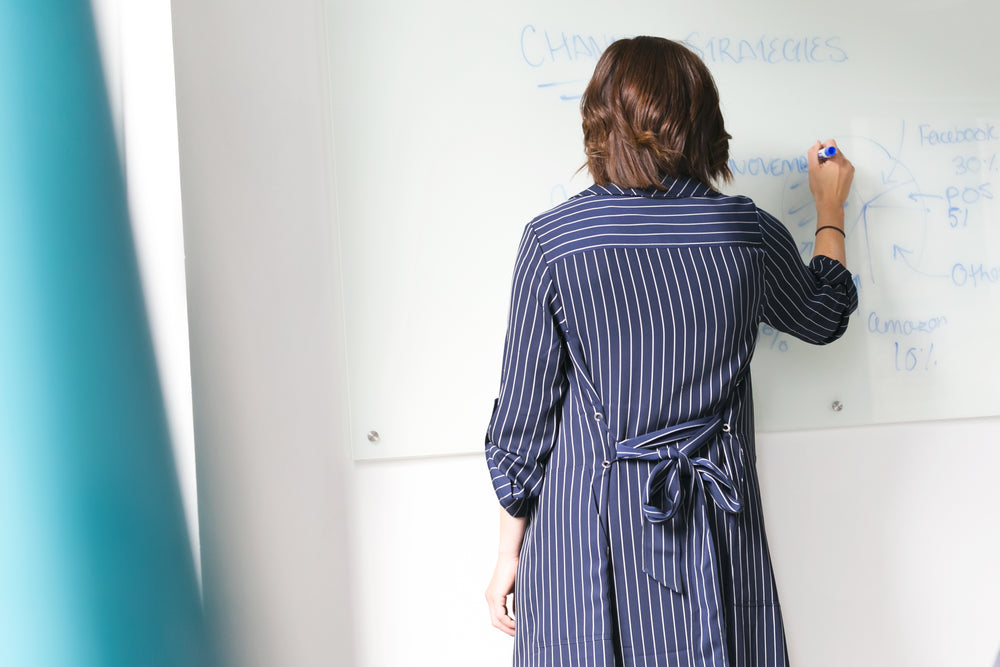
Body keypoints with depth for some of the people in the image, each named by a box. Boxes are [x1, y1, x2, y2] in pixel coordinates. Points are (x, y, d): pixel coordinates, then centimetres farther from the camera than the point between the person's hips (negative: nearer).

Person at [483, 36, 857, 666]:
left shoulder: (551, 240, -9)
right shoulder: (750, 232, -4)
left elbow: (521, 418, -6)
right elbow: (825, 315, 19)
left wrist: (508, 552, 6)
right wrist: (831, 207, 34)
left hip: (585, 532, -1)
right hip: (717, 535, 2)